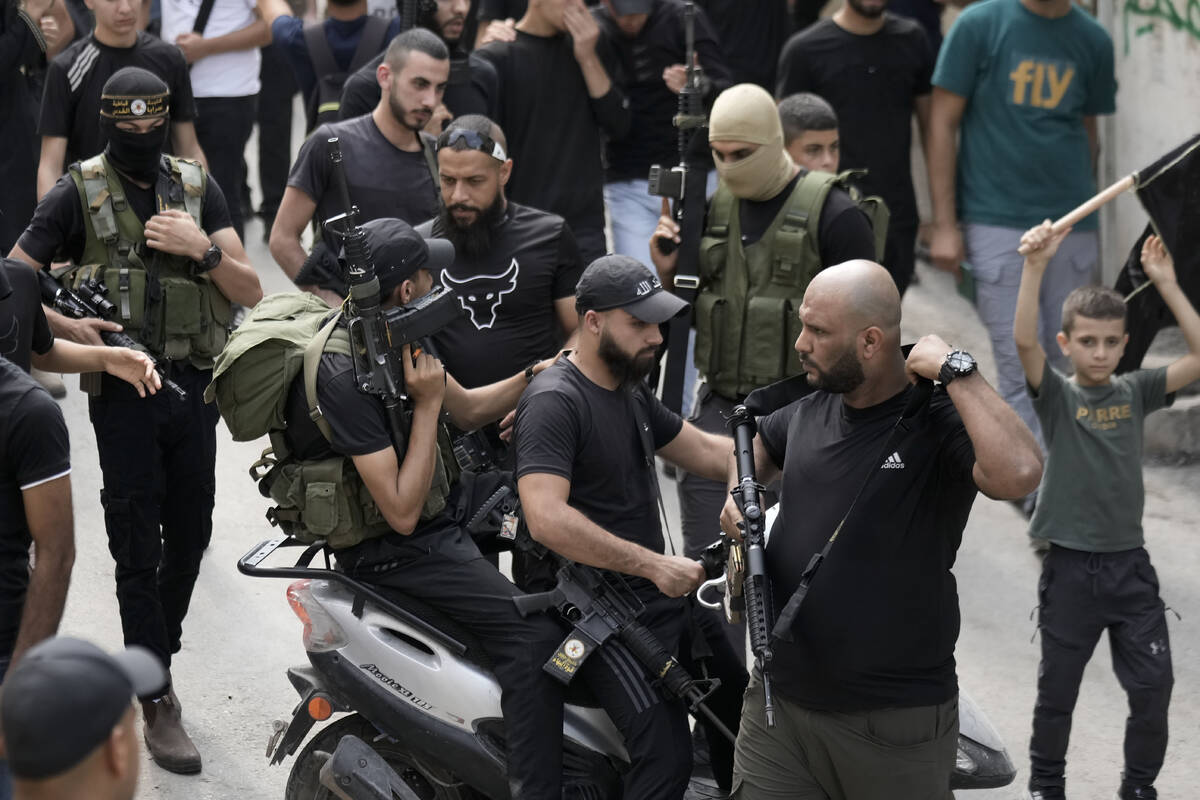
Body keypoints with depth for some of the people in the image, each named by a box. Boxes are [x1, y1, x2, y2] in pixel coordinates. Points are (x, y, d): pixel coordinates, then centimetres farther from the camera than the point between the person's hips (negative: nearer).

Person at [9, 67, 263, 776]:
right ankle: (158, 704, 5)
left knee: (191, 537, 12)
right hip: (124, 389, -3)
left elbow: (250, 292, 4)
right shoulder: (77, 194, -1)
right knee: (138, 549, -1)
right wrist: (67, 327, -16)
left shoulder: (198, 188, 8)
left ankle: (152, 658, 32)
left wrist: (200, 249, -12)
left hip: (194, 385, 4)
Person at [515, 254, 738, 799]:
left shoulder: (630, 391, 15)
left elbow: (704, 452, 21)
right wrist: (654, 564, -26)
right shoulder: (553, 401, -16)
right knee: (667, 756, -23)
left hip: (654, 591, 9)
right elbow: (546, 518, -27)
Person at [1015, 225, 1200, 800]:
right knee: (1057, 689, 10)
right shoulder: (1056, 396, -5)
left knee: (1153, 685, 1)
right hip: (1071, 567, -2)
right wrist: (1035, 266, -35)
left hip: (1130, 564, 3)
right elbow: (1024, 342, -23)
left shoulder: (1135, 393, 3)